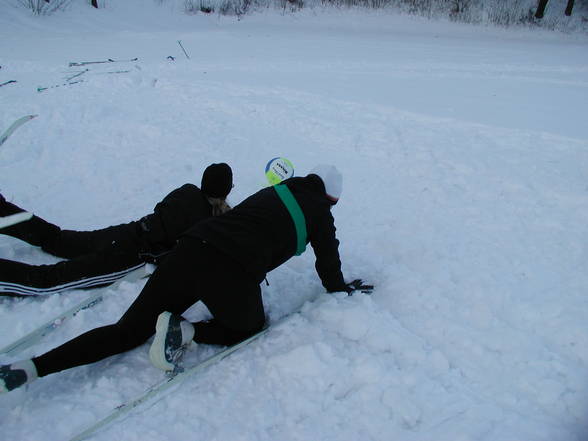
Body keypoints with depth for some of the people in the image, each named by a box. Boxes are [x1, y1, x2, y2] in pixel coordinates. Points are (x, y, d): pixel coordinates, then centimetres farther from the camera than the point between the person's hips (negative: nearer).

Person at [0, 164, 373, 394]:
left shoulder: (274, 191, 28)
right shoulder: (319, 212, 13)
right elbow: (328, 259, 22)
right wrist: (341, 286, 42)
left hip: (190, 250, 6)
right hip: (232, 277, -6)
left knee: (126, 332, 14)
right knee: (251, 327, 25)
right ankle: (184, 330, -1)